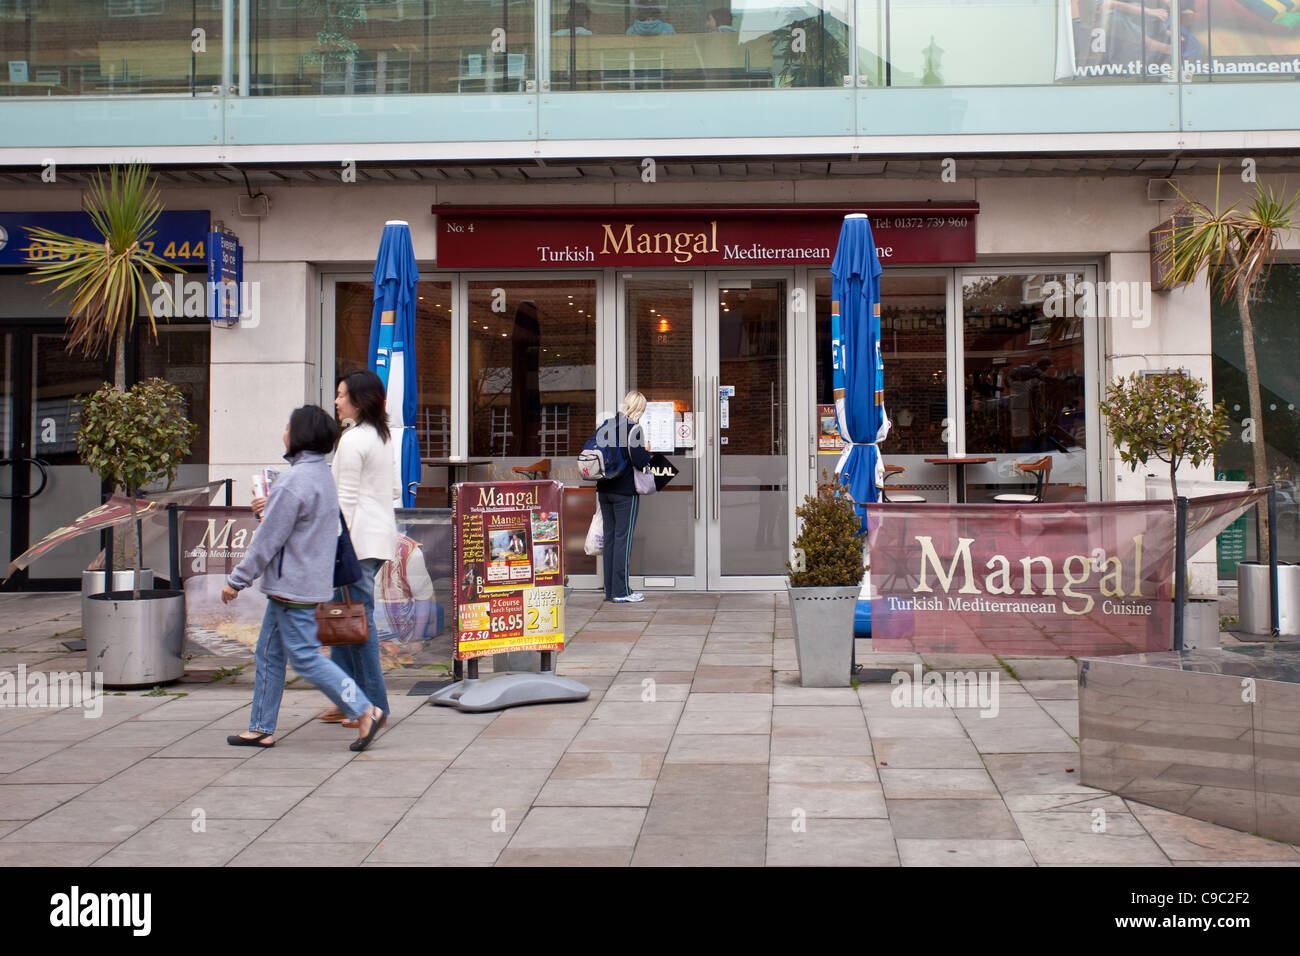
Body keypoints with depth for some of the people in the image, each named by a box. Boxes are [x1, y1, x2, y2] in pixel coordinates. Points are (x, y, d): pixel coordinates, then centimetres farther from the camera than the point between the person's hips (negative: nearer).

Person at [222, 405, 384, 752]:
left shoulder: (295, 480, -20)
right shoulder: (323, 476, 11)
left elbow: (268, 539, -17)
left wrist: (237, 580, -10)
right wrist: (267, 508, 21)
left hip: (292, 586, -10)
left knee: (305, 657, -6)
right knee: (269, 653, 16)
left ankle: (365, 711, -7)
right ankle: (261, 728, 22)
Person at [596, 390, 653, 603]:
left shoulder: (605, 426, 8)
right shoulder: (633, 428, -12)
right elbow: (639, 461, -18)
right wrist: (647, 451, 1)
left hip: (604, 490, 7)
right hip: (625, 491, -6)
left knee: (610, 538, 11)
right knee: (623, 539, -1)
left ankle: (610, 589, 16)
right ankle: (621, 591, 0)